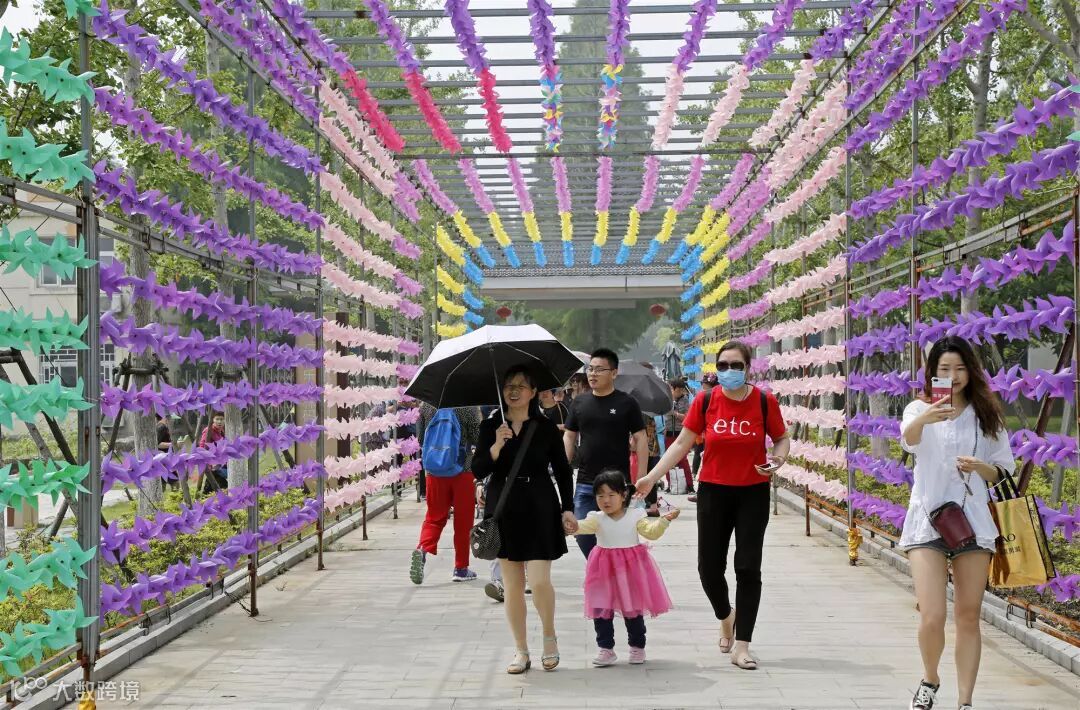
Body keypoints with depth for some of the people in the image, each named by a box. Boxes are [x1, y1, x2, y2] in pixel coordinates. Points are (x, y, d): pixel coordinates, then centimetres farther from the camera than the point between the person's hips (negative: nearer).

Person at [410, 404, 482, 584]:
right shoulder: (467, 406, -10)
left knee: (434, 517, 11)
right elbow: (478, 438, -7)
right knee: (463, 520, 7)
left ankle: (422, 550, -16)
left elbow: (420, 439, 9)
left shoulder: (425, 405, 2)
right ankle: (461, 568, 12)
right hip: (463, 468, -3)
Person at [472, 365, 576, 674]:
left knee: (540, 581, -10)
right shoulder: (490, 427, 3)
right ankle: (521, 651, 17)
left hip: (539, 510, -2)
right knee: (511, 585, 5)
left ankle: (550, 637, 16)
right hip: (503, 511, 2)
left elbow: (563, 471, 6)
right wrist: (497, 445, -21)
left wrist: (567, 508, -1)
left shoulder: (546, 428, 1)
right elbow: (478, 470, -5)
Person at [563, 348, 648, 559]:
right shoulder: (580, 402, 8)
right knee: (583, 533, 3)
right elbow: (569, 437, 13)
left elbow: (640, 439, -1)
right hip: (585, 483, 3)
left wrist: (641, 477, -7)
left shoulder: (627, 403, -2)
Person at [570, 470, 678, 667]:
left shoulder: (635, 516, -3)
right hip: (605, 570, 1)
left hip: (631, 569, -1)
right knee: (602, 609, 0)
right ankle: (605, 648, 10)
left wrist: (664, 520, -20)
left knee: (633, 609, 8)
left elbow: (651, 532, -6)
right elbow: (584, 526, -24)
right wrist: (573, 524, -45)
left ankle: (637, 647, 23)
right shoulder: (597, 519, -5)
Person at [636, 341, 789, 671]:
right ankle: (726, 618, 36)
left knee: (748, 568, -3)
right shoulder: (705, 401, -4)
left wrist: (778, 458, -15)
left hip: (752, 494, -1)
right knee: (709, 567, 4)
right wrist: (651, 477, -6)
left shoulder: (764, 402, -6)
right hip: (714, 492, 1)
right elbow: (682, 443, 0)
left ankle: (741, 646, 4)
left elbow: (782, 438, 7)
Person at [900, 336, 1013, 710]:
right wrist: (923, 419, -46)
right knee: (932, 618, -10)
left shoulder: (987, 415, 7)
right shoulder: (921, 408, 1)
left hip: (974, 521, 2)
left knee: (968, 616, 5)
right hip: (928, 521, -2)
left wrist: (981, 468, -14)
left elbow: (1004, 470, 9)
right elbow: (907, 438, -23)